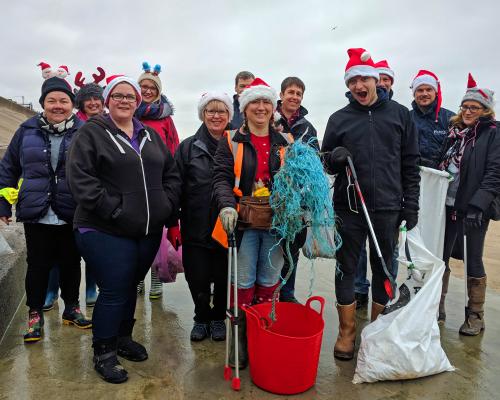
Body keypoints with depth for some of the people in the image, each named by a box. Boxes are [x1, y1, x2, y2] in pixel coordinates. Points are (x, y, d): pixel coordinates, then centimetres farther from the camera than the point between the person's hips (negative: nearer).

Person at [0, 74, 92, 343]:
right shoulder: (27, 131, 2)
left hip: (72, 216, 0)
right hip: (36, 215, 1)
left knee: (71, 263, 13)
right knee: (37, 266, 9)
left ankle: (71, 308, 31)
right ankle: (35, 313, 27)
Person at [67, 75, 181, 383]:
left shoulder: (150, 136, 14)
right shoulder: (91, 133, -4)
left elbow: (171, 175, 14)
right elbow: (80, 178, -14)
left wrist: (167, 206, 1)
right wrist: (112, 210, -19)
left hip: (149, 231, 6)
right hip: (105, 231, -5)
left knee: (131, 287, 18)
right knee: (114, 291, -1)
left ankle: (123, 338, 38)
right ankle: (103, 353, 20)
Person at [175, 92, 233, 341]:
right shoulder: (188, 147, 3)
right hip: (196, 227, 0)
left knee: (223, 276, 10)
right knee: (197, 277, 6)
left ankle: (218, 318, 34)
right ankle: (201, 317, 31)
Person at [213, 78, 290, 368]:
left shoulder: (286, 143, 12)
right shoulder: (231, 141, 5)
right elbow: (222, 178, -4)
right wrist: (227, 206, -21)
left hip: (276, 223, 2)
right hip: (245, 223, -2)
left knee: (269, 281, 10)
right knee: (244, 281, 3)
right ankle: (240, 338, 18)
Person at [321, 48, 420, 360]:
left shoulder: (399, 114, 6)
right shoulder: (339, 119, 5)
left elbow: (411, 163, 7)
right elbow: (327, 164, 9)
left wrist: (411, 204, 1)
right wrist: (334, 157, -14)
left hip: (388, 208, 1)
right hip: (349, 208, 0)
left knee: (384, 268, 12)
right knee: (346, 268, 6)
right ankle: (347, 332, 22)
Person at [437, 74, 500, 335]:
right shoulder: (454, 132, 14)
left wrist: (477, 205, -22)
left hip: (475, 209, -5)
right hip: (448, 206, 5)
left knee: (473, 262, 3)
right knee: (441, 257, 9)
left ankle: (475, 316, 19)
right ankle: (437, 309, 22)